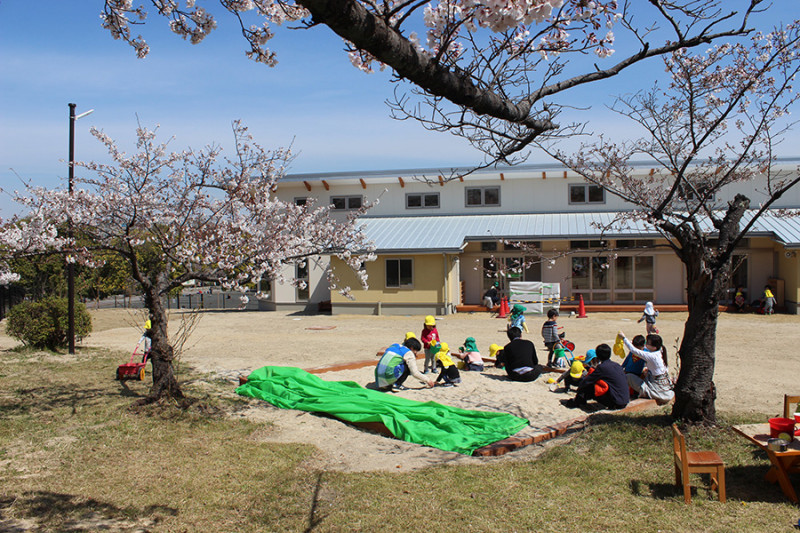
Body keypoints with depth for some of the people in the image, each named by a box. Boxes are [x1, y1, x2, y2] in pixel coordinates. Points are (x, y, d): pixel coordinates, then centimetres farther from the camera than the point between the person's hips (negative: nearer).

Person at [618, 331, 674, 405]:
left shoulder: (652, 356, -23)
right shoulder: (660, 352, 0)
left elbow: (634, 350, -21)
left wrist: (624, 338, -14)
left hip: (657, 389, -9)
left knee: (629, 376, -8)